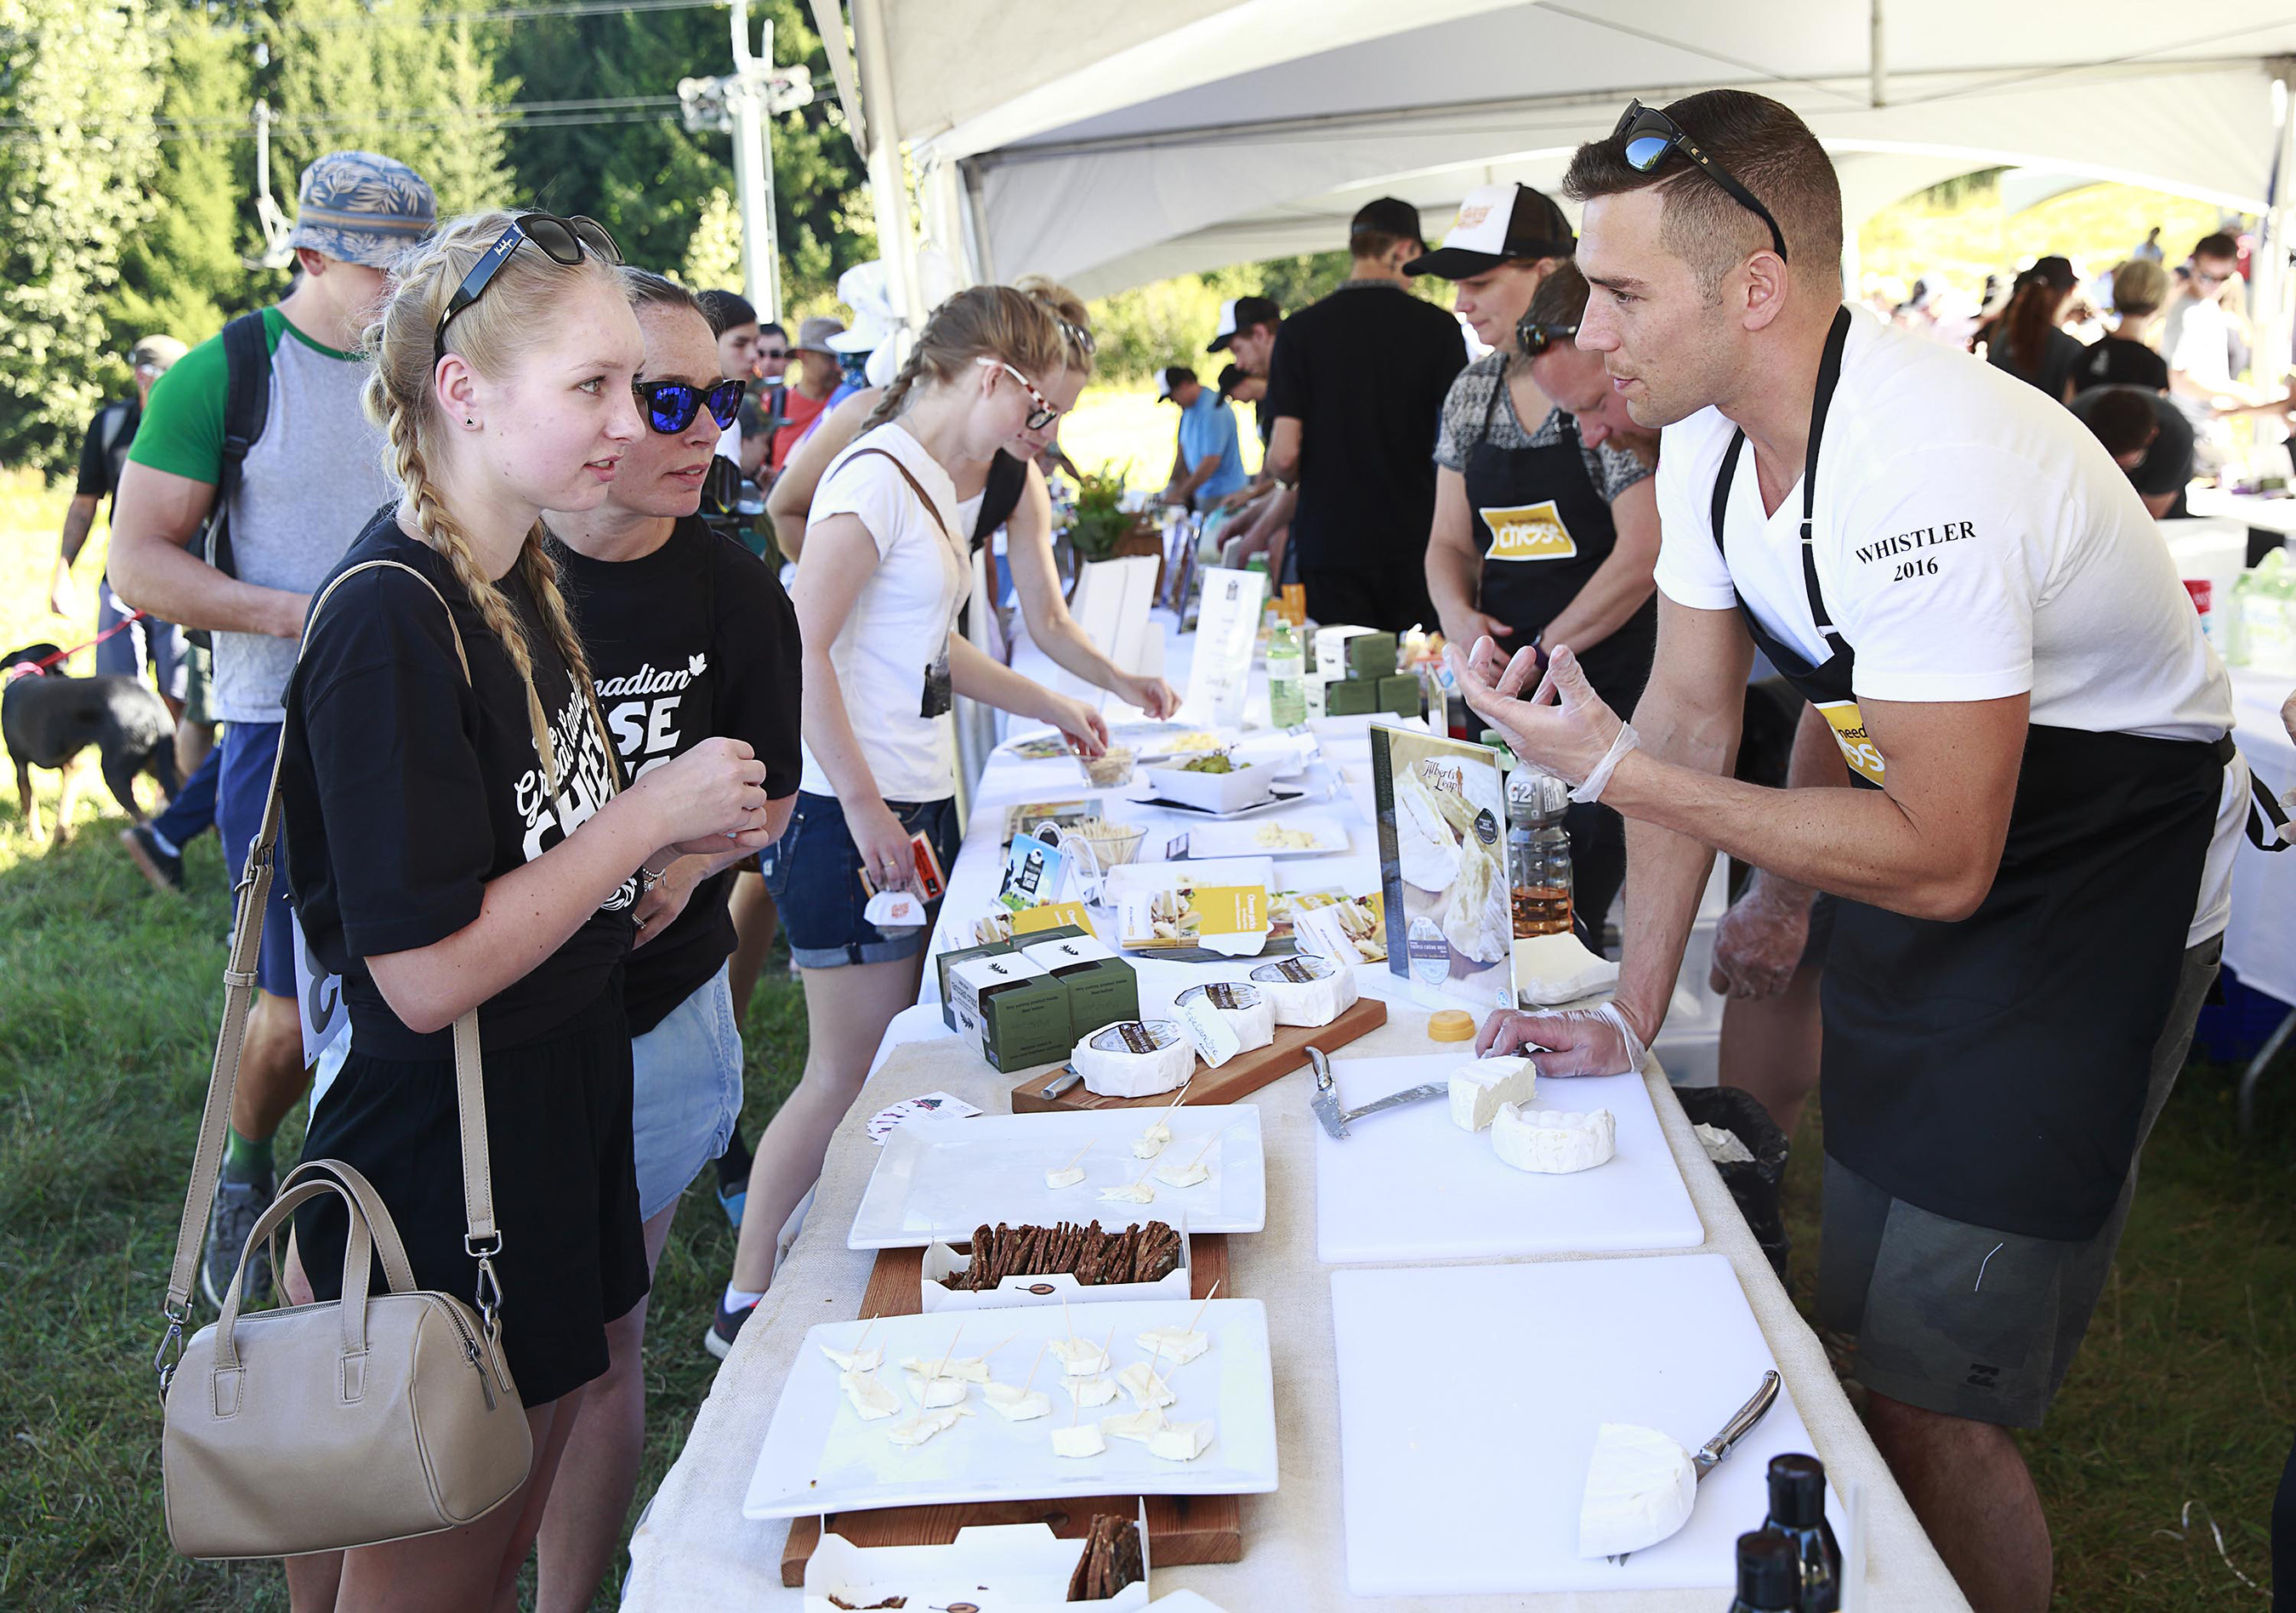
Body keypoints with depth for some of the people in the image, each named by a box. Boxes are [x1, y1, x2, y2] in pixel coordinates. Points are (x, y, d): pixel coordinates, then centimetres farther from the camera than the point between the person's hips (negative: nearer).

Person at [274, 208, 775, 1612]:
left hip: (564, 1115, 9)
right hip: (441, 1176, -8)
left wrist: (680, 839, 0)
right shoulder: (389, 622, -24)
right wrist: (647, 816, -19)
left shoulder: (520, 578, 5)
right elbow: (425, 975, -26)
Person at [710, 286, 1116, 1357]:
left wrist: (1050, 708, 27)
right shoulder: (877, 476, -15)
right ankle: (749, 1307, 13)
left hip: (917, 808, 9)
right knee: (849, 1075, -1)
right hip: (855, 821, -9)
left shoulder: (929, 480, 14)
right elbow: (801, 650, -22)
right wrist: (865, 808, -21)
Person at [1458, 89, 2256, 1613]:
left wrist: (1614, 771, -27)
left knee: (1938, 1397, -6)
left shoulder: (1920, 473, -33)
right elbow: (1694, 717, 1)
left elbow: (1938, 861, -30)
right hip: (1932, 838, 8)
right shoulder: (1708, 433, -6)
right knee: (1875, 1329, 19)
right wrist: (1632, 1012, -1)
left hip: (2103, 892, -8)